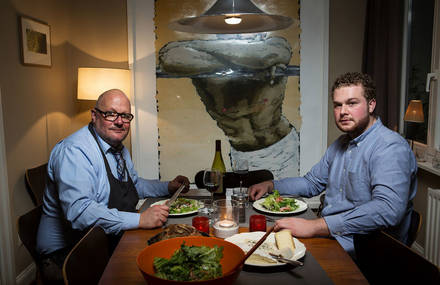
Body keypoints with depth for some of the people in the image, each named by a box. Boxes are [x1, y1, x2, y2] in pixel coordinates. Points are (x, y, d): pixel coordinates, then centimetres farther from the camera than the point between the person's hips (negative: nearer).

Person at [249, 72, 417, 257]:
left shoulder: (391, 147, -16)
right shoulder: (341, 144, 15)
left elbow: (388, 209, -31)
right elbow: (312, 183, 25)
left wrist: (316, 226, -36)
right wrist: (270, 186, 10)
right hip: (327, 235, 8)